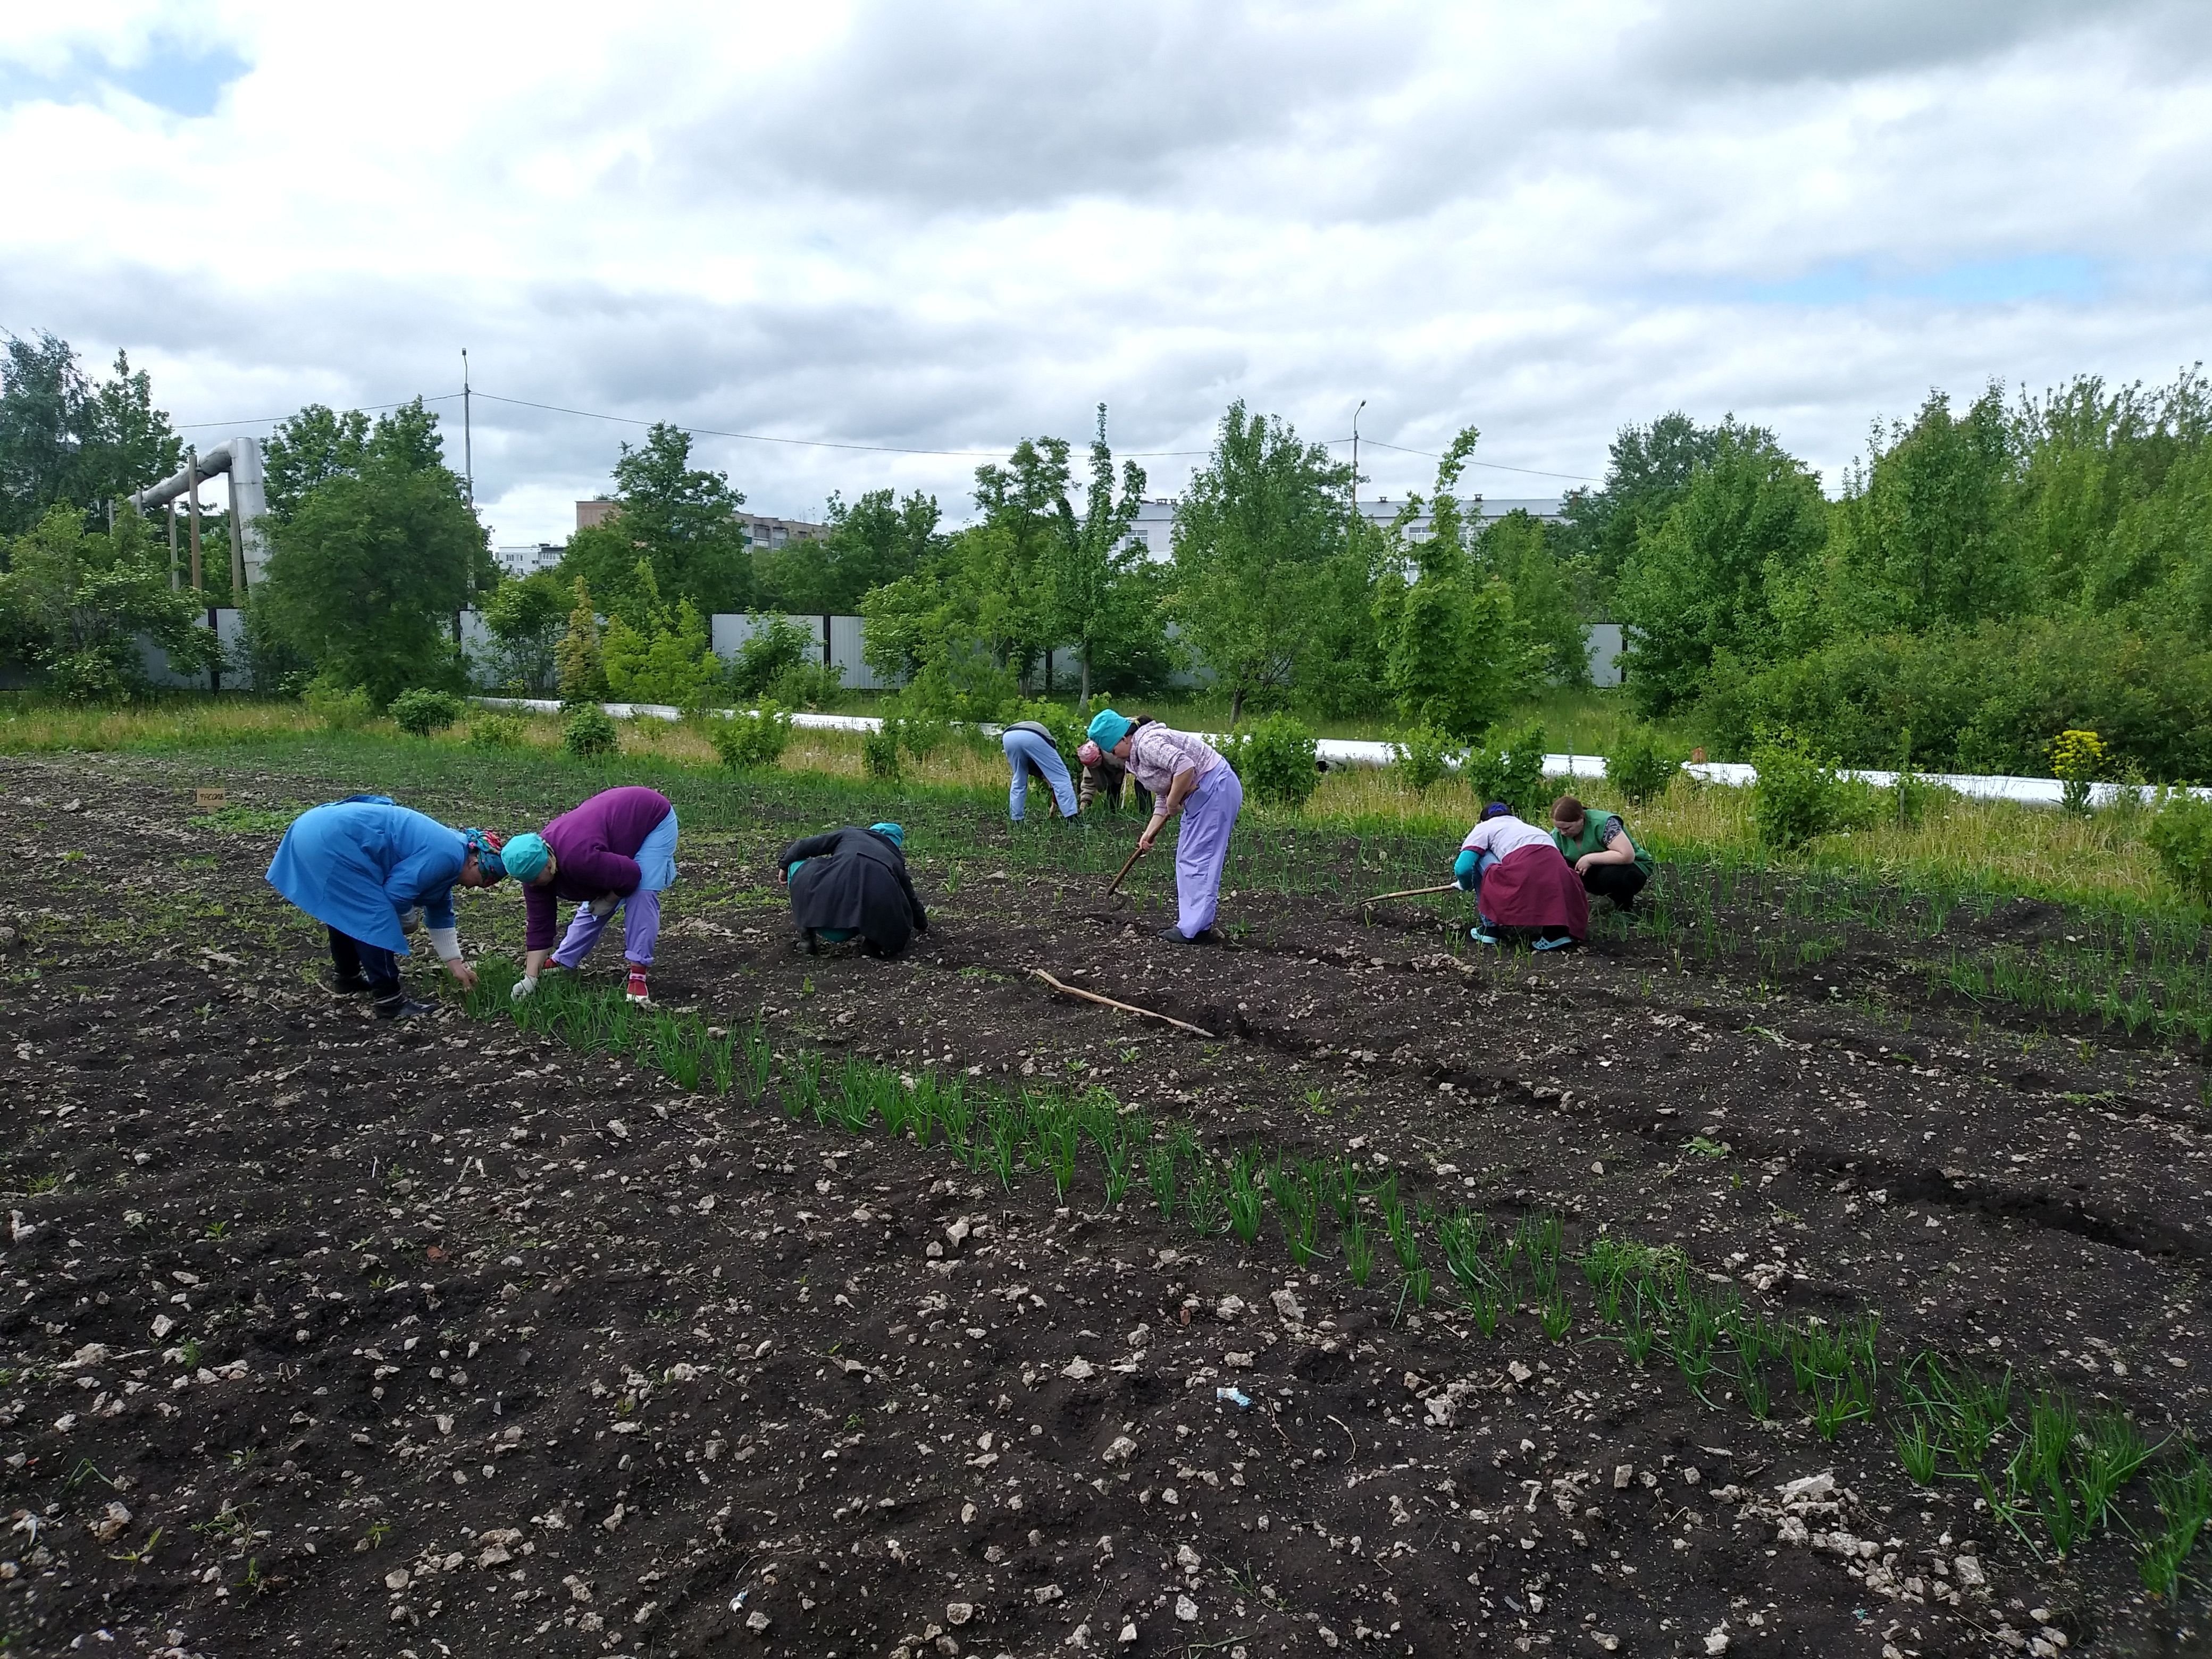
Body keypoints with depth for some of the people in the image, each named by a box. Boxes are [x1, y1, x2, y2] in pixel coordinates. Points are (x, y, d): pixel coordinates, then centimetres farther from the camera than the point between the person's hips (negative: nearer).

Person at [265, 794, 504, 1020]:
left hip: (316, 829, 11)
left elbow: (440, 911, 27)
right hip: (332, 841, -11)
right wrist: (407, 923, 8)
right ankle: (389, 1000, -4)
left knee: (344, 912, 26)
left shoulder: (446, 849, 19)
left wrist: (455, 964, 28)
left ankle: (348, 978, 42)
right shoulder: (448, 856, -12)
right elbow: (395, 892, -14)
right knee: (377, 919, -8)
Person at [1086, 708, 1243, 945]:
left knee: (1197, 858, -10)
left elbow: (1185, 767, -31)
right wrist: (1150, 832, 6)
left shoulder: (1148, 743, -17)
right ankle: (1190, 923, 18)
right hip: (1203, 793, 11)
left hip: (1216, 789, -11)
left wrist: (1173, 803, -17)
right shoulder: (1136, 755, 15)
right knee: (1188, 859, 13)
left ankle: (1196, 929, -10)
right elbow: (1163, 797, 16)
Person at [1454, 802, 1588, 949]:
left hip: (1524, 869, -5)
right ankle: (1557, 931, 3)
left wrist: (1466, 887, 34)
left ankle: (1489, 928, 18)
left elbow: (1463, 868, 10)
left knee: (1477, 857, 18)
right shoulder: (1526, 827, 43)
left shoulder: (1484, 828, 24)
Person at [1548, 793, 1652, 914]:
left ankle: (1626, 910, -10)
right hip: (1598, 870, 5)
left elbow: (1627, 856, -37)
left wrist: (1590, 858, -32)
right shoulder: (1557, 835, -12)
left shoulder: (1604, 824, -29)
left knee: (1611, 875, -39)